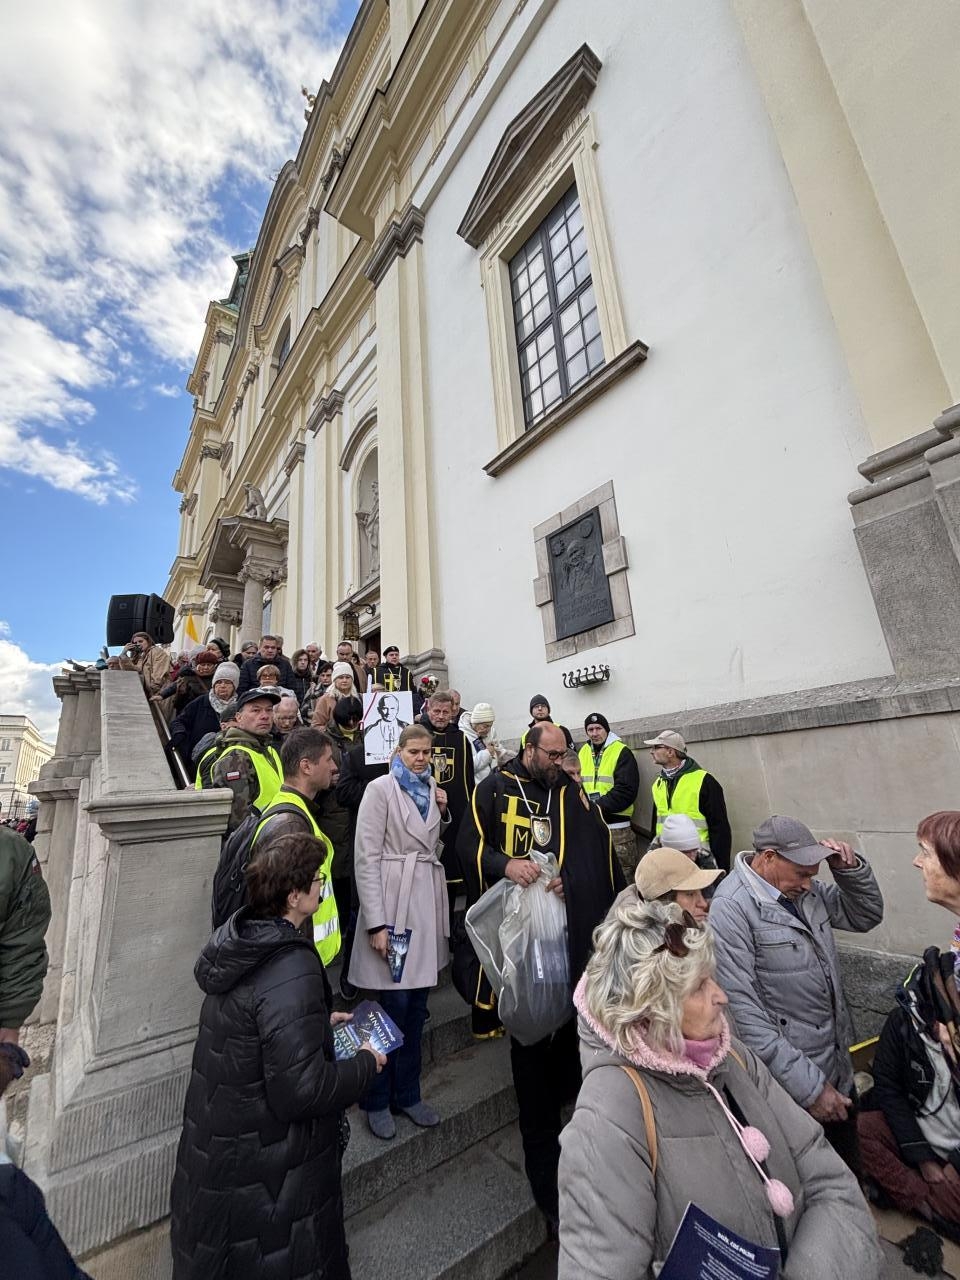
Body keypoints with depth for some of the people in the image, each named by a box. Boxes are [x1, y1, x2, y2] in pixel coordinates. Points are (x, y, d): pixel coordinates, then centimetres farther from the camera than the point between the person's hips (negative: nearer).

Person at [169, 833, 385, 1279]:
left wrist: (320, 1022, 8)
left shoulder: (238, 939, -7)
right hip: (262, 1167, -8)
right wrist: (365, 1065, -15)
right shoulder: (293, 973, -35)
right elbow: (301, 1091, -31)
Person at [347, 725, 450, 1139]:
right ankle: (377, 1100, 28)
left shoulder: (432, 788, 9)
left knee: (416, 1004, 16)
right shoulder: (381, 789, -10)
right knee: (395, 1004, 4)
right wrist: (376, 923, -15)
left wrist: (442, 811, 2)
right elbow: (366, 858, -12)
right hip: (393, 901, -6)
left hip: (427, 900, 6)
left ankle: (407, 1093, 35)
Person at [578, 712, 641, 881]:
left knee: (622, 877, 2)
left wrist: (601, 806, -21)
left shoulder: (622, 752, -7)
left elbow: (626, 790, -15)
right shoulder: (583, 752, 10)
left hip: (616, 825, -5)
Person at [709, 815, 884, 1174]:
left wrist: (850, 867, -5)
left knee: (851, 1170, 26)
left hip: (838, 1065, 7)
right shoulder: (731, 907, -26)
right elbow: (744, 1012, -26)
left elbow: (866, 915, 12)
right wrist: (808, 1087, -21)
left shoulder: (805, 889, 0)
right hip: (793, 1084, -7)